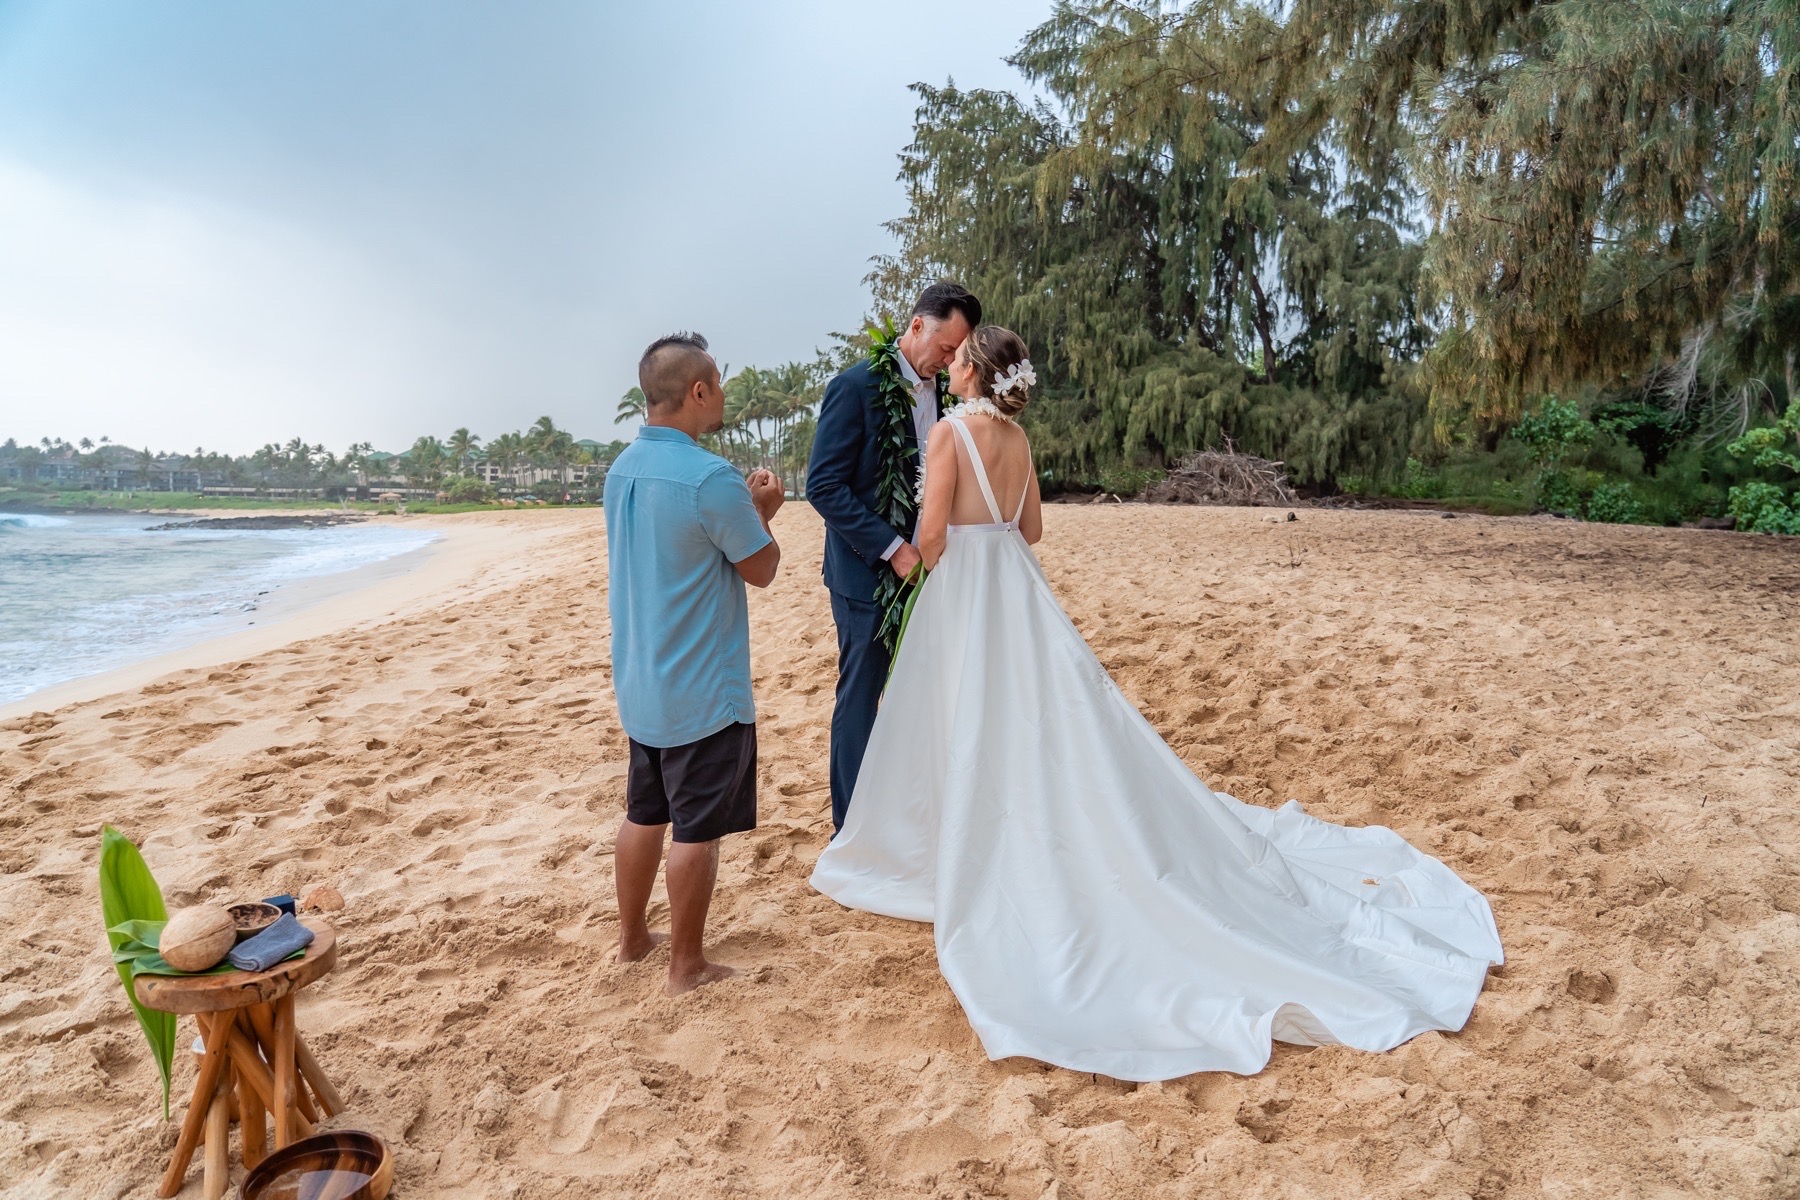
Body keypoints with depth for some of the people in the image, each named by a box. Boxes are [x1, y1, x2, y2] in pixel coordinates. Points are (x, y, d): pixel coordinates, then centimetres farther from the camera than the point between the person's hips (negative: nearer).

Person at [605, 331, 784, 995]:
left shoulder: (622, 469, 6)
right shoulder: (711, 478, -21)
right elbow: (762, 569, -10)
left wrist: (743, 504, 15)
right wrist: (762, 512, 7)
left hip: (640, 683, 8)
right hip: (703, 689, -8)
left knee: (643, 813, 19)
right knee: (697, 829, 4)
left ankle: (632, 937, 34)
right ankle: (686, 965, 17)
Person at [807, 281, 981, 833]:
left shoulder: (940, 391, 7)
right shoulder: (856, 386, -12)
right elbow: (823, 486, -16)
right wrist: (892, 549, -20)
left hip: (923, 566, 6)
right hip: (869, 574, -6)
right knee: (860, 698, 5)